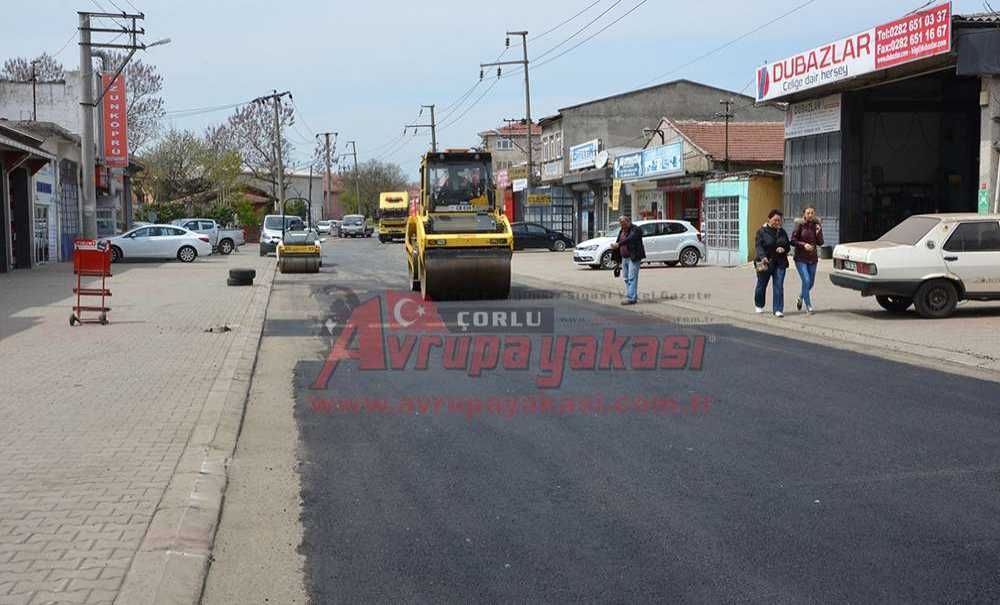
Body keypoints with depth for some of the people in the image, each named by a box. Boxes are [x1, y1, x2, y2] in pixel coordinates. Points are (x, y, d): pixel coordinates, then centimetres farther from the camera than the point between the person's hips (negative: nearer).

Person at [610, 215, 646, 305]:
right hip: (624, 258, 9)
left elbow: (630, 239, -29)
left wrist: (618, 244, -41)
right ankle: (633, 296, 15)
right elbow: (618, 242, 22)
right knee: (626, 278, 9)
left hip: (633, 257, -9)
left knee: (632, 278, -12)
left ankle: (631, 298, -15)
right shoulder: (622, 231, 16)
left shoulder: (635, 230, -11)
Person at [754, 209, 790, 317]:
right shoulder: (762, 231, -6)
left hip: (780, 263, 3)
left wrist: (783, 249, -8)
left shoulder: (782, 231, 9)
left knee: (779, 286, -6)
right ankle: (759, 305, 36)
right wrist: (763, 257, -35)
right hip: (765, 263, -3)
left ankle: (778, 310, -5)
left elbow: (788, 245, 17)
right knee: (762, 285, 12)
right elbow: (758, 246, -17)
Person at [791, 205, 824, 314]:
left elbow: (820, 243, 1)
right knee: (806, 281, -14)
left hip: (813, 258, 4)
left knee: (811, 283, 11)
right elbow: (793, 241, -8)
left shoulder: (817, 225, 2)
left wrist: (818, 233, -15)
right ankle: (808, 306, -4)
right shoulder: (800, 225, -8)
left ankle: (801, 298, 39)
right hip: (801, 258, -4)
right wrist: (803, 244, -22)